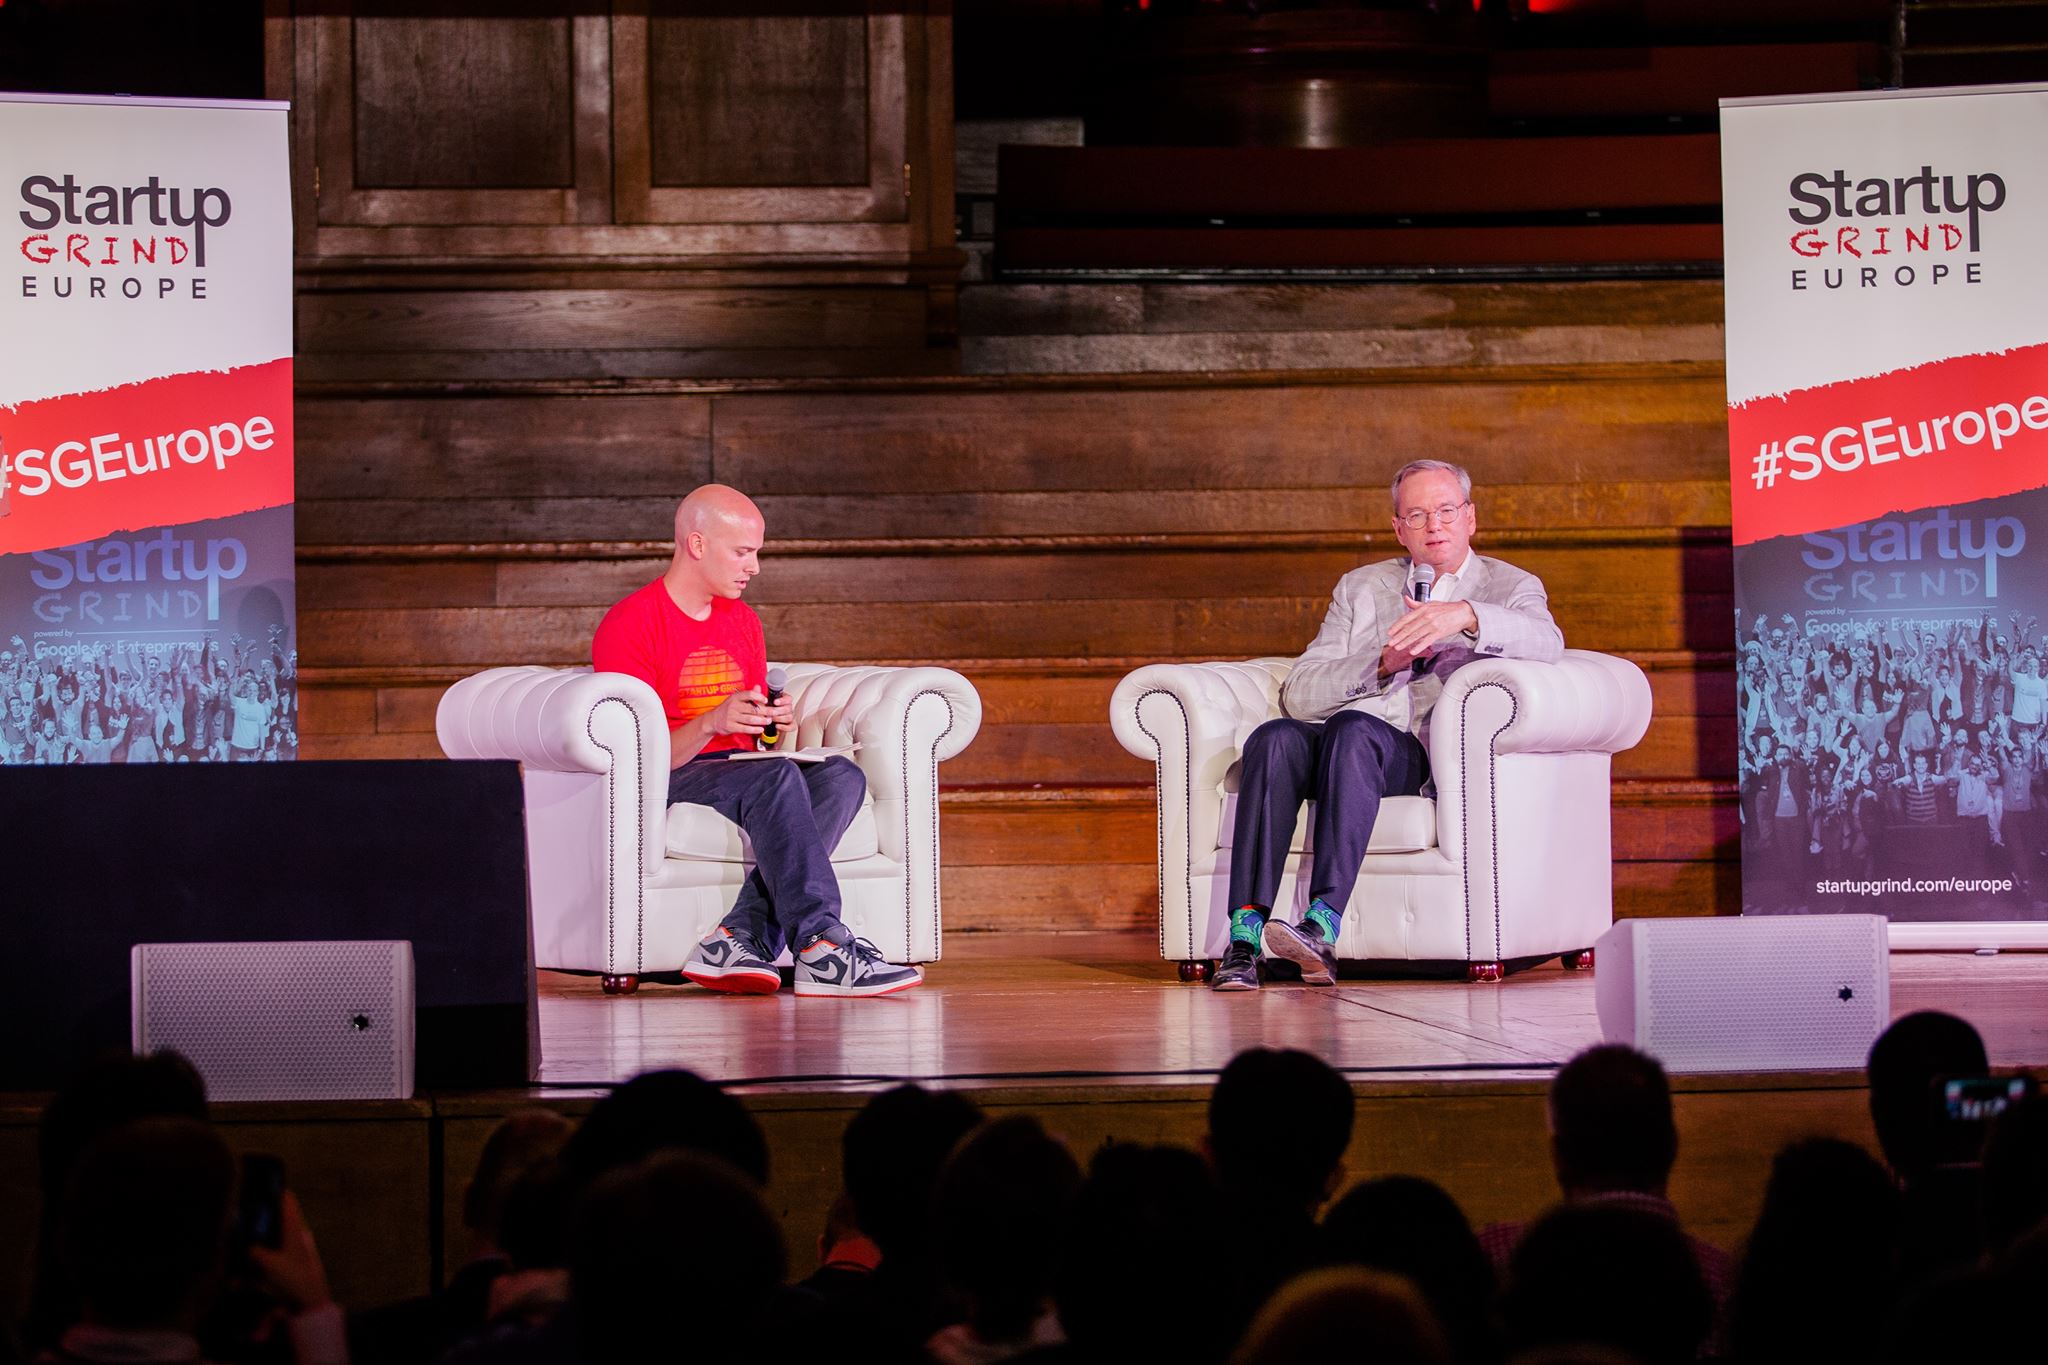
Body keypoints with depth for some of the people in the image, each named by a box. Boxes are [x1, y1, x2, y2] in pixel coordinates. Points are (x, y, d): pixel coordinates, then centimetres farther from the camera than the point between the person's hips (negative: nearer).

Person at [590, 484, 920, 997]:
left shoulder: (743, 622, 17)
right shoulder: (628, 624, -8)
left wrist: (773, 721, -4)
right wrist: (711, 724, -29)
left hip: (738, 769, 7)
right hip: (672, 781, -7)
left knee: (842, 776, -23)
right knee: (777, 779, -35)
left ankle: (740, 938, -36)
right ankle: (820, 948, -44)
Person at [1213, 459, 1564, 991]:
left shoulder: (1512, 588, 16)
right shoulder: (1360, 588, 24)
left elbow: (1546, 642, -11)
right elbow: (1298, 695, 11)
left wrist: (1466, 615, -29)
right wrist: (1383, 663, -6)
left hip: (1433, 759, -3)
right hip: (1343, 750, 3)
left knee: (1353, 728, -35)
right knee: (1275, 738, -30)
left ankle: (1324, 927, -47)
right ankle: (1245, 937, -38)